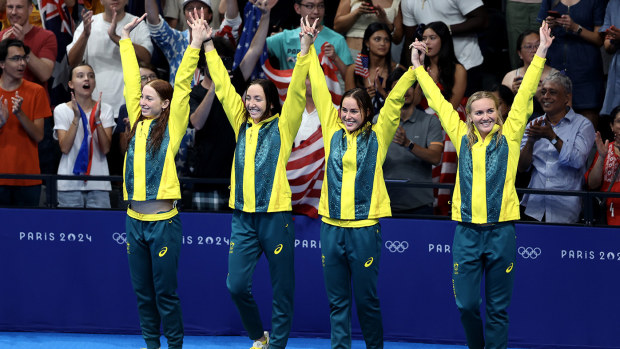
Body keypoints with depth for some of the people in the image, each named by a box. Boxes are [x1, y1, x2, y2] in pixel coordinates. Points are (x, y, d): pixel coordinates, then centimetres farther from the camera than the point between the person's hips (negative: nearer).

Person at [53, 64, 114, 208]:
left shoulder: (105, 110, 5)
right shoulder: (62, 110, 2)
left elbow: (105, 149, -5)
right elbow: (64, 147, -9)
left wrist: (97, 119, -17)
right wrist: (76, 118, -18)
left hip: (98, 184, 1)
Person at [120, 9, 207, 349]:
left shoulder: (172, 127, -4)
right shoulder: (137, 123, 8)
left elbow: (182, 85, -11)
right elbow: (131, 81, 10)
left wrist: (196, 44, -16)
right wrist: (125, 37, 13)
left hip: (163, 221, -5)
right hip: (135, 219, 5)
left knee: (165, 292, 0)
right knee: (142, 291, 11)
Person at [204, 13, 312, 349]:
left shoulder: (282, 127, 0)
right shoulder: (242, 124, 10)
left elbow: (297, 93, -11)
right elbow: (223, 86, 11)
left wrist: (304, 50, -21)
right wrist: (209, 46, 9)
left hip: (275, 216, -3)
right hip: (243, 217, 4)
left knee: (281, 289, 2)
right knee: (237, 284, -1)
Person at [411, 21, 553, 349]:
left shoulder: (509, 137, 4)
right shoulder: (463, 138, 8)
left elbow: (523, 95, 1)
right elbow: (437, 101, 15)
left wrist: (541, 54, -4)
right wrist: (418, 66, 19)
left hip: (501, 231, -1)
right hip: (467, 232, 2)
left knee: (498, 307, 4)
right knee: (467, 304, 2)